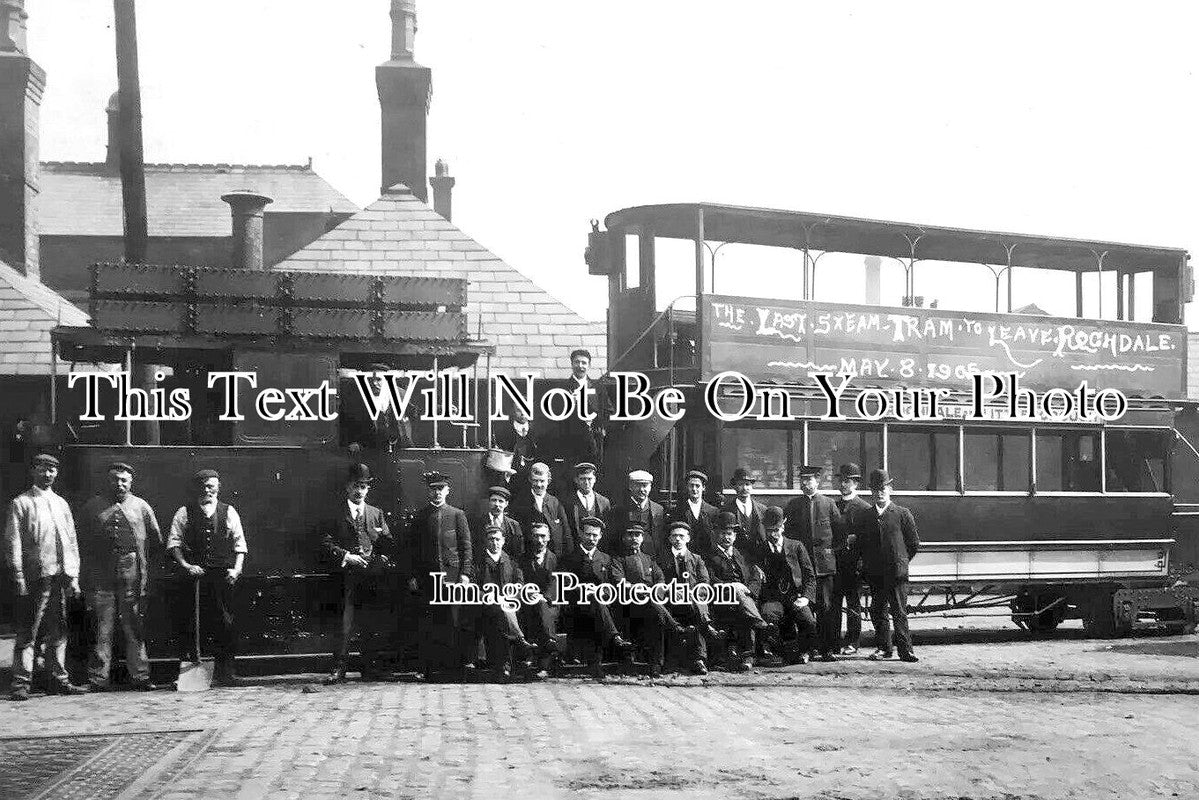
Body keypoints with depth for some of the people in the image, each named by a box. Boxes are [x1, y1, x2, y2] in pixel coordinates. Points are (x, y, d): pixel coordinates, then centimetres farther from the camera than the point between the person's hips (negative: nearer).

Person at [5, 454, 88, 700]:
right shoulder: (21, 503, 0)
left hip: (60, 578, 6)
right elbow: (13, 543, -5)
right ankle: (21, 682, -4)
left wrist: (73, 577, 10)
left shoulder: (61, 504, 17)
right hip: (35, 577, -5)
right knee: (28, 633, -6)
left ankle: (59, 680, 16)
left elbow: (72, 542, 18)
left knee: (59, 632, 9)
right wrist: (19, 579, -12)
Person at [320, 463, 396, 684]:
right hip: (347, 577, -3)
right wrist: (346, 556, -12)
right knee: (346, 624, -12)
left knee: (372, 627, 5)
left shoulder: (376, 514, 18)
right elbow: (326, 542, -1)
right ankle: (338, 669, -8)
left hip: (373, 576, 3)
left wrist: (385, 560, -4)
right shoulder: (335, 514, 8)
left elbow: (389, 543, 15)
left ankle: (370, 668, 13)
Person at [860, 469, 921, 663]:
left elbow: (914, 543, 6)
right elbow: (861, 543, 18)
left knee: (899, 611, -5)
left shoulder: (902, 514, 1)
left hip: (897, 571, -3)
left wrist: (901, 561, 8)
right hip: (874, 573, 4)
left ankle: (905, 650, -2)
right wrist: (868, 563, 10)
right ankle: (884, 648, 15)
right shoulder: (866, 517, 10)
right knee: (878, 611, 6)